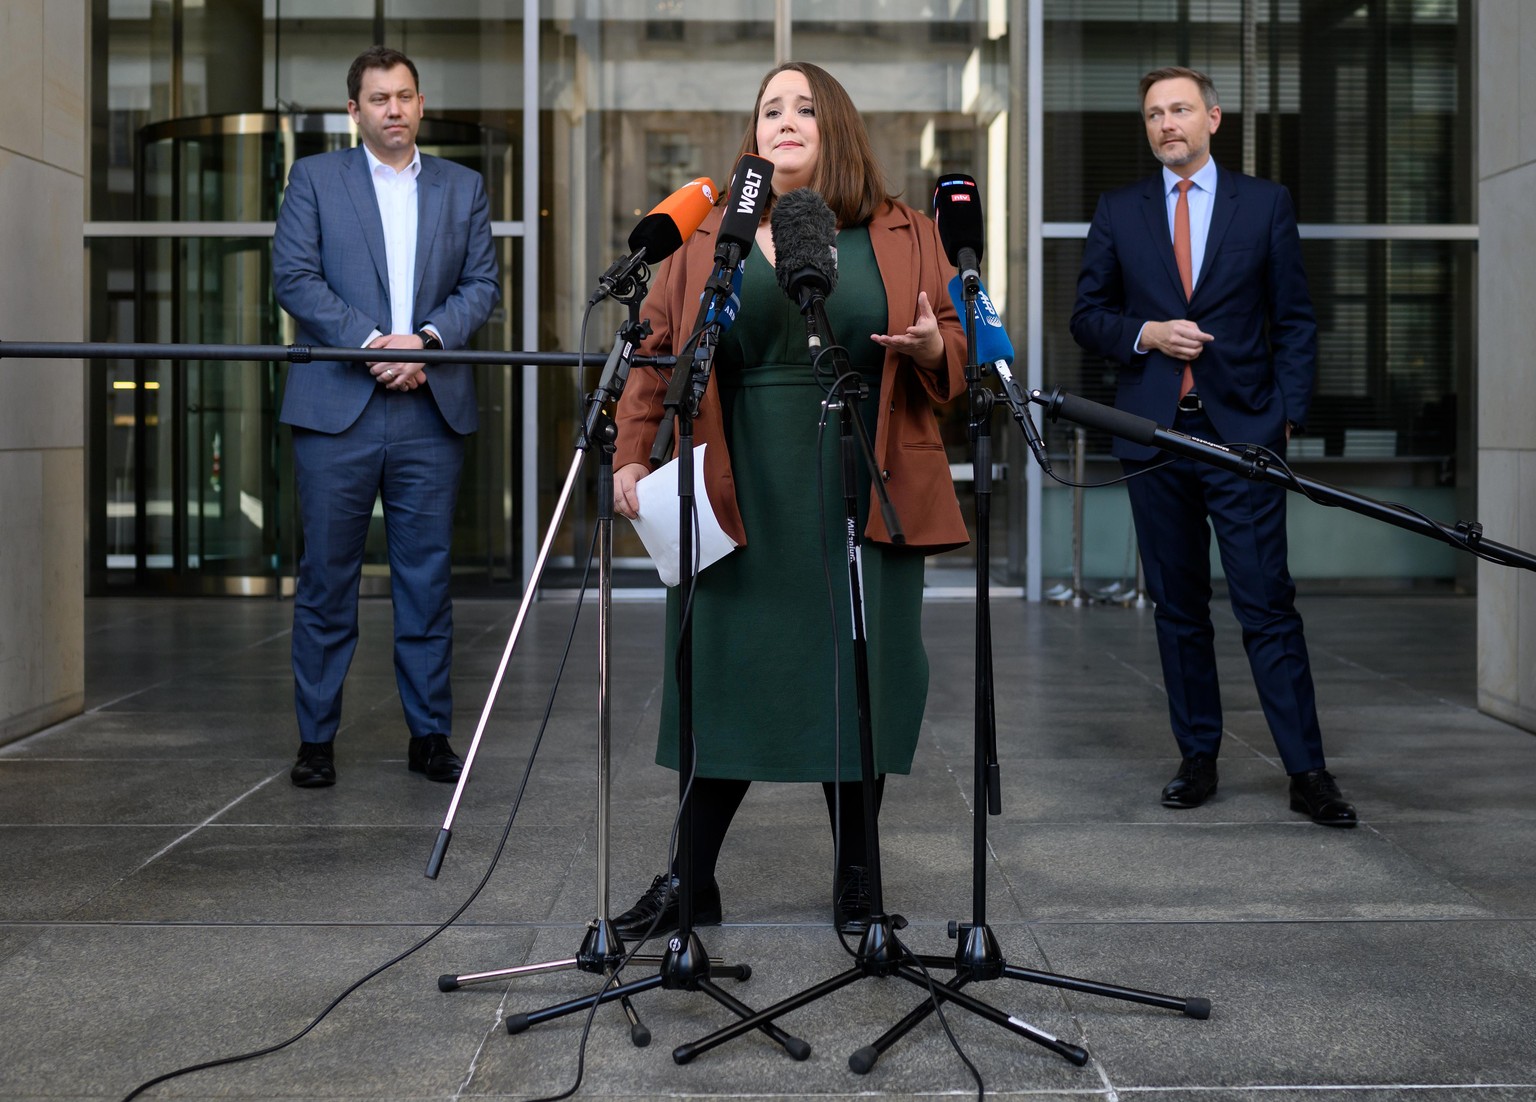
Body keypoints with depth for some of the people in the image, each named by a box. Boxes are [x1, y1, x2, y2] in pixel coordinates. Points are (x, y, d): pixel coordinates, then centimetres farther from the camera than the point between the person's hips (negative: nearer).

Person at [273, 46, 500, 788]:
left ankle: (430, 733, 12)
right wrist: (369, 342, -12)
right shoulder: (315, 178, 8)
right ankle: (316, 738, 9)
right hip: (336, 404, -2)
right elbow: (292, 277, -1)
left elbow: (483, 285, 8)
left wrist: (425, 339, -9)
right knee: (326, 579, 1)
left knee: (427, 578, 3)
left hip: (431, 408, 2)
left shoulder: (463, 188, 15)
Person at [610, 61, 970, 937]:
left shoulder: (904, 237, 10)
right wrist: (633, 454, -4)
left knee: (858, 680, 4)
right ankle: (692, 880, 13)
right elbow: (659, 350, 6)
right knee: (726, 674, 2)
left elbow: (962, 347, 10)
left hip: (864, 496, 0)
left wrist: (933, 349, -13)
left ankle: (857, 881, 19)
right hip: (741, 498, 0)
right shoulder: (709, 239, 10)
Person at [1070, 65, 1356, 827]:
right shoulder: (1117, 213, 10)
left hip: (1244, 432, -2)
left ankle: (1307, 771, -1)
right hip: (1154, 434, 2)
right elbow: (1087, 315, 10)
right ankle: (1197, 757, 17)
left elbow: (1294, 320, 6)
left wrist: (1289, 416, -3)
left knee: (1268, 605, -5)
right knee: (1178, 608, 8)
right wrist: (1147, 334, -9)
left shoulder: (1266, 204, 6)